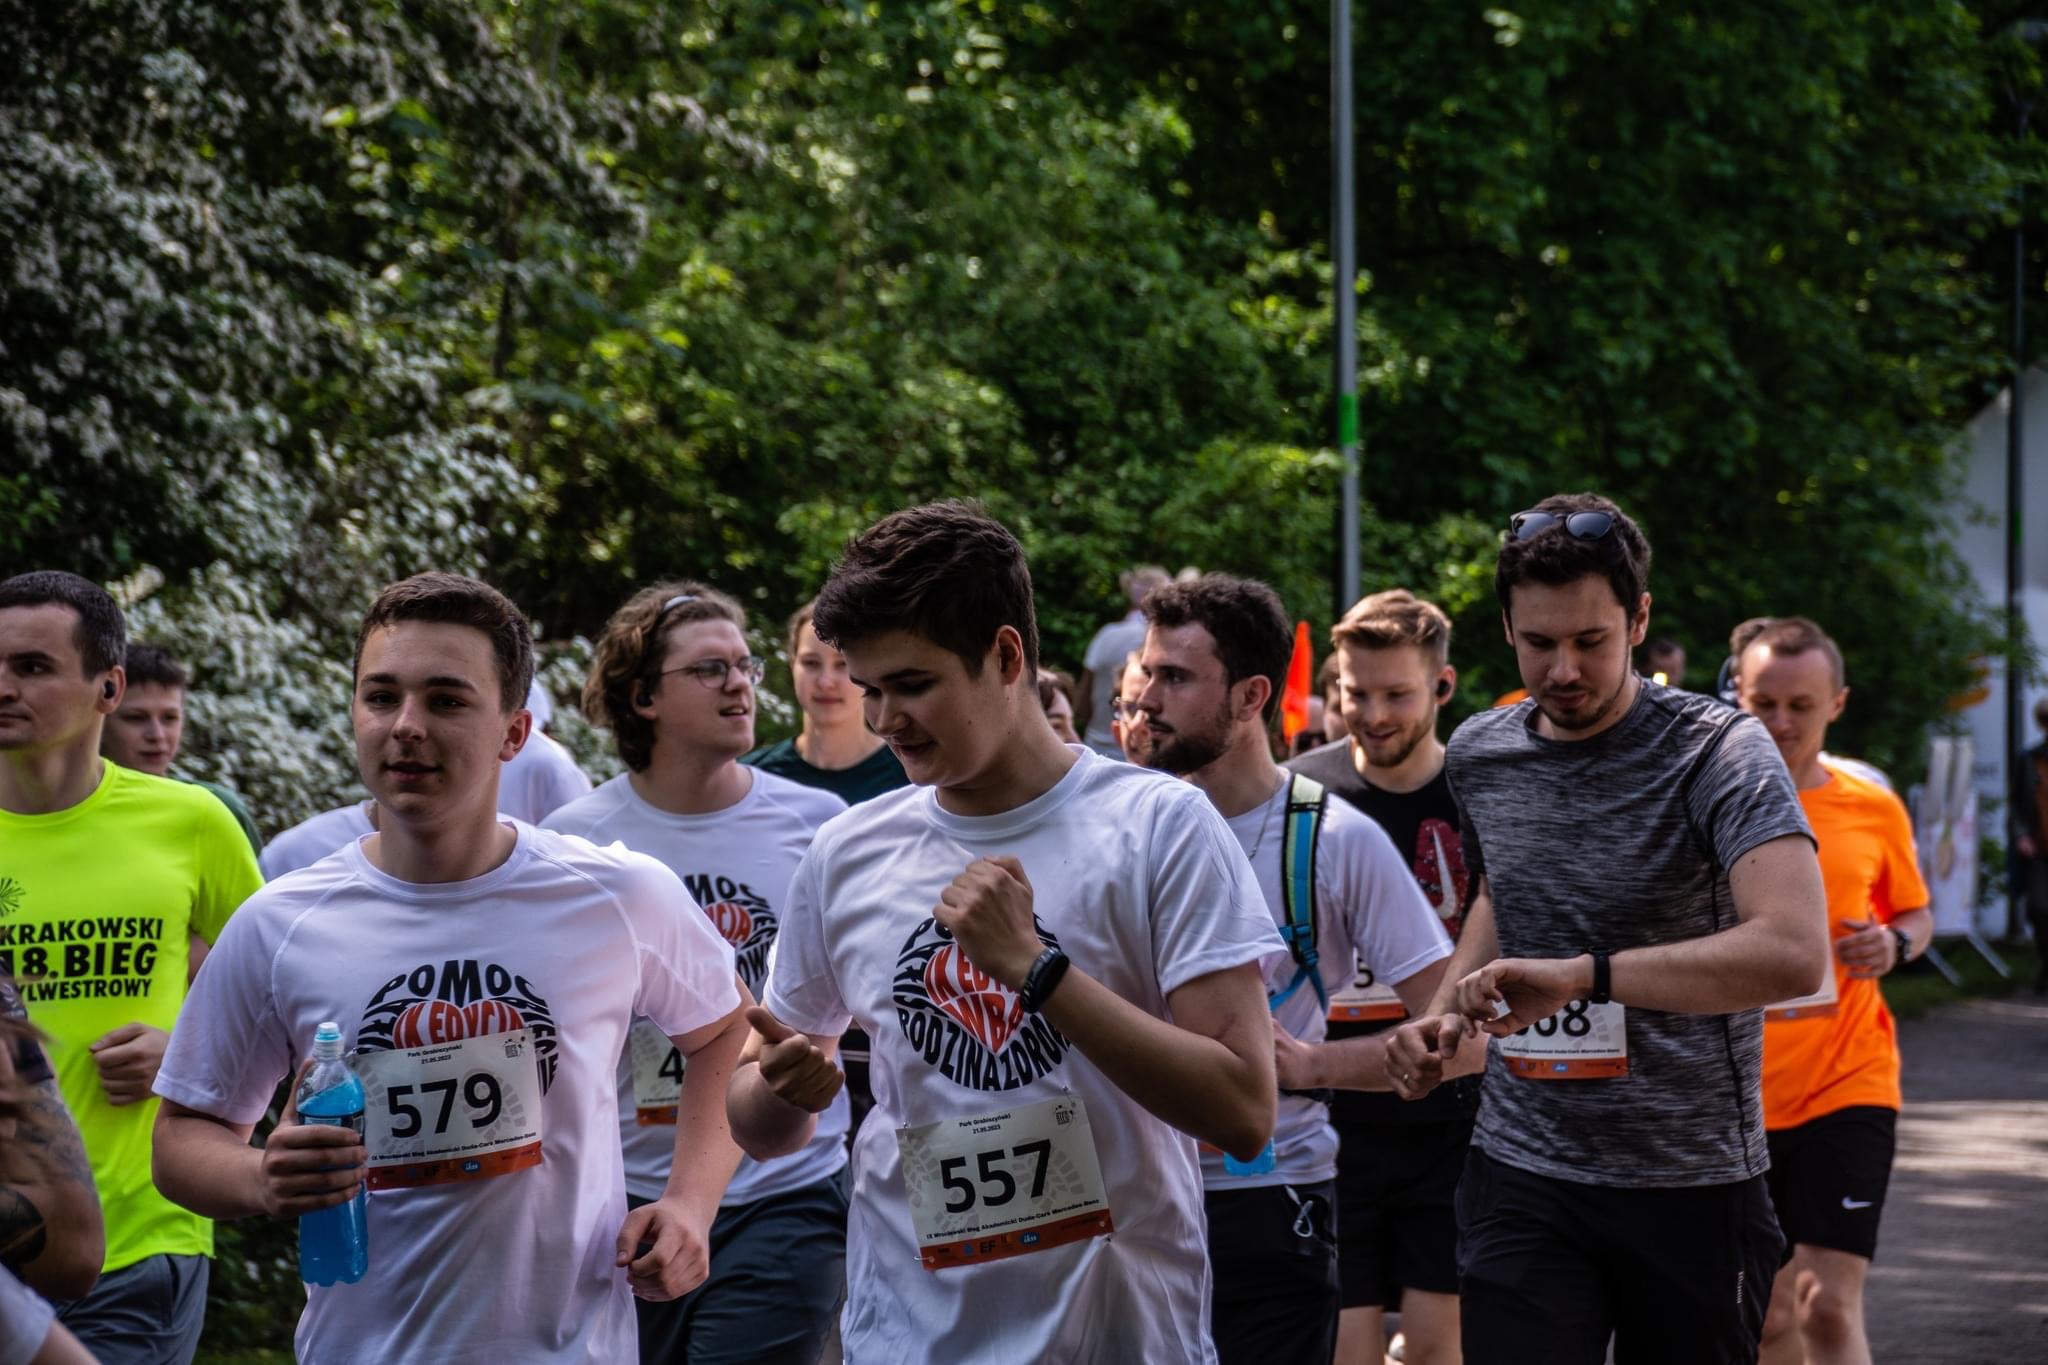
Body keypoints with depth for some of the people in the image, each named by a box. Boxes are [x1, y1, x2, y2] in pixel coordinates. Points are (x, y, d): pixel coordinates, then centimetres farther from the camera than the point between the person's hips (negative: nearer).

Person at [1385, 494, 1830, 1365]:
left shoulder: (1718, 753, -13)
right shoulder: (1478, 757, 6)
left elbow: (1794, 953, -29)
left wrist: (1578, 975, -38)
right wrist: (1446, 1014, 9)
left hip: (1693, 1186, -3)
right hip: (1521, 1177, 3)